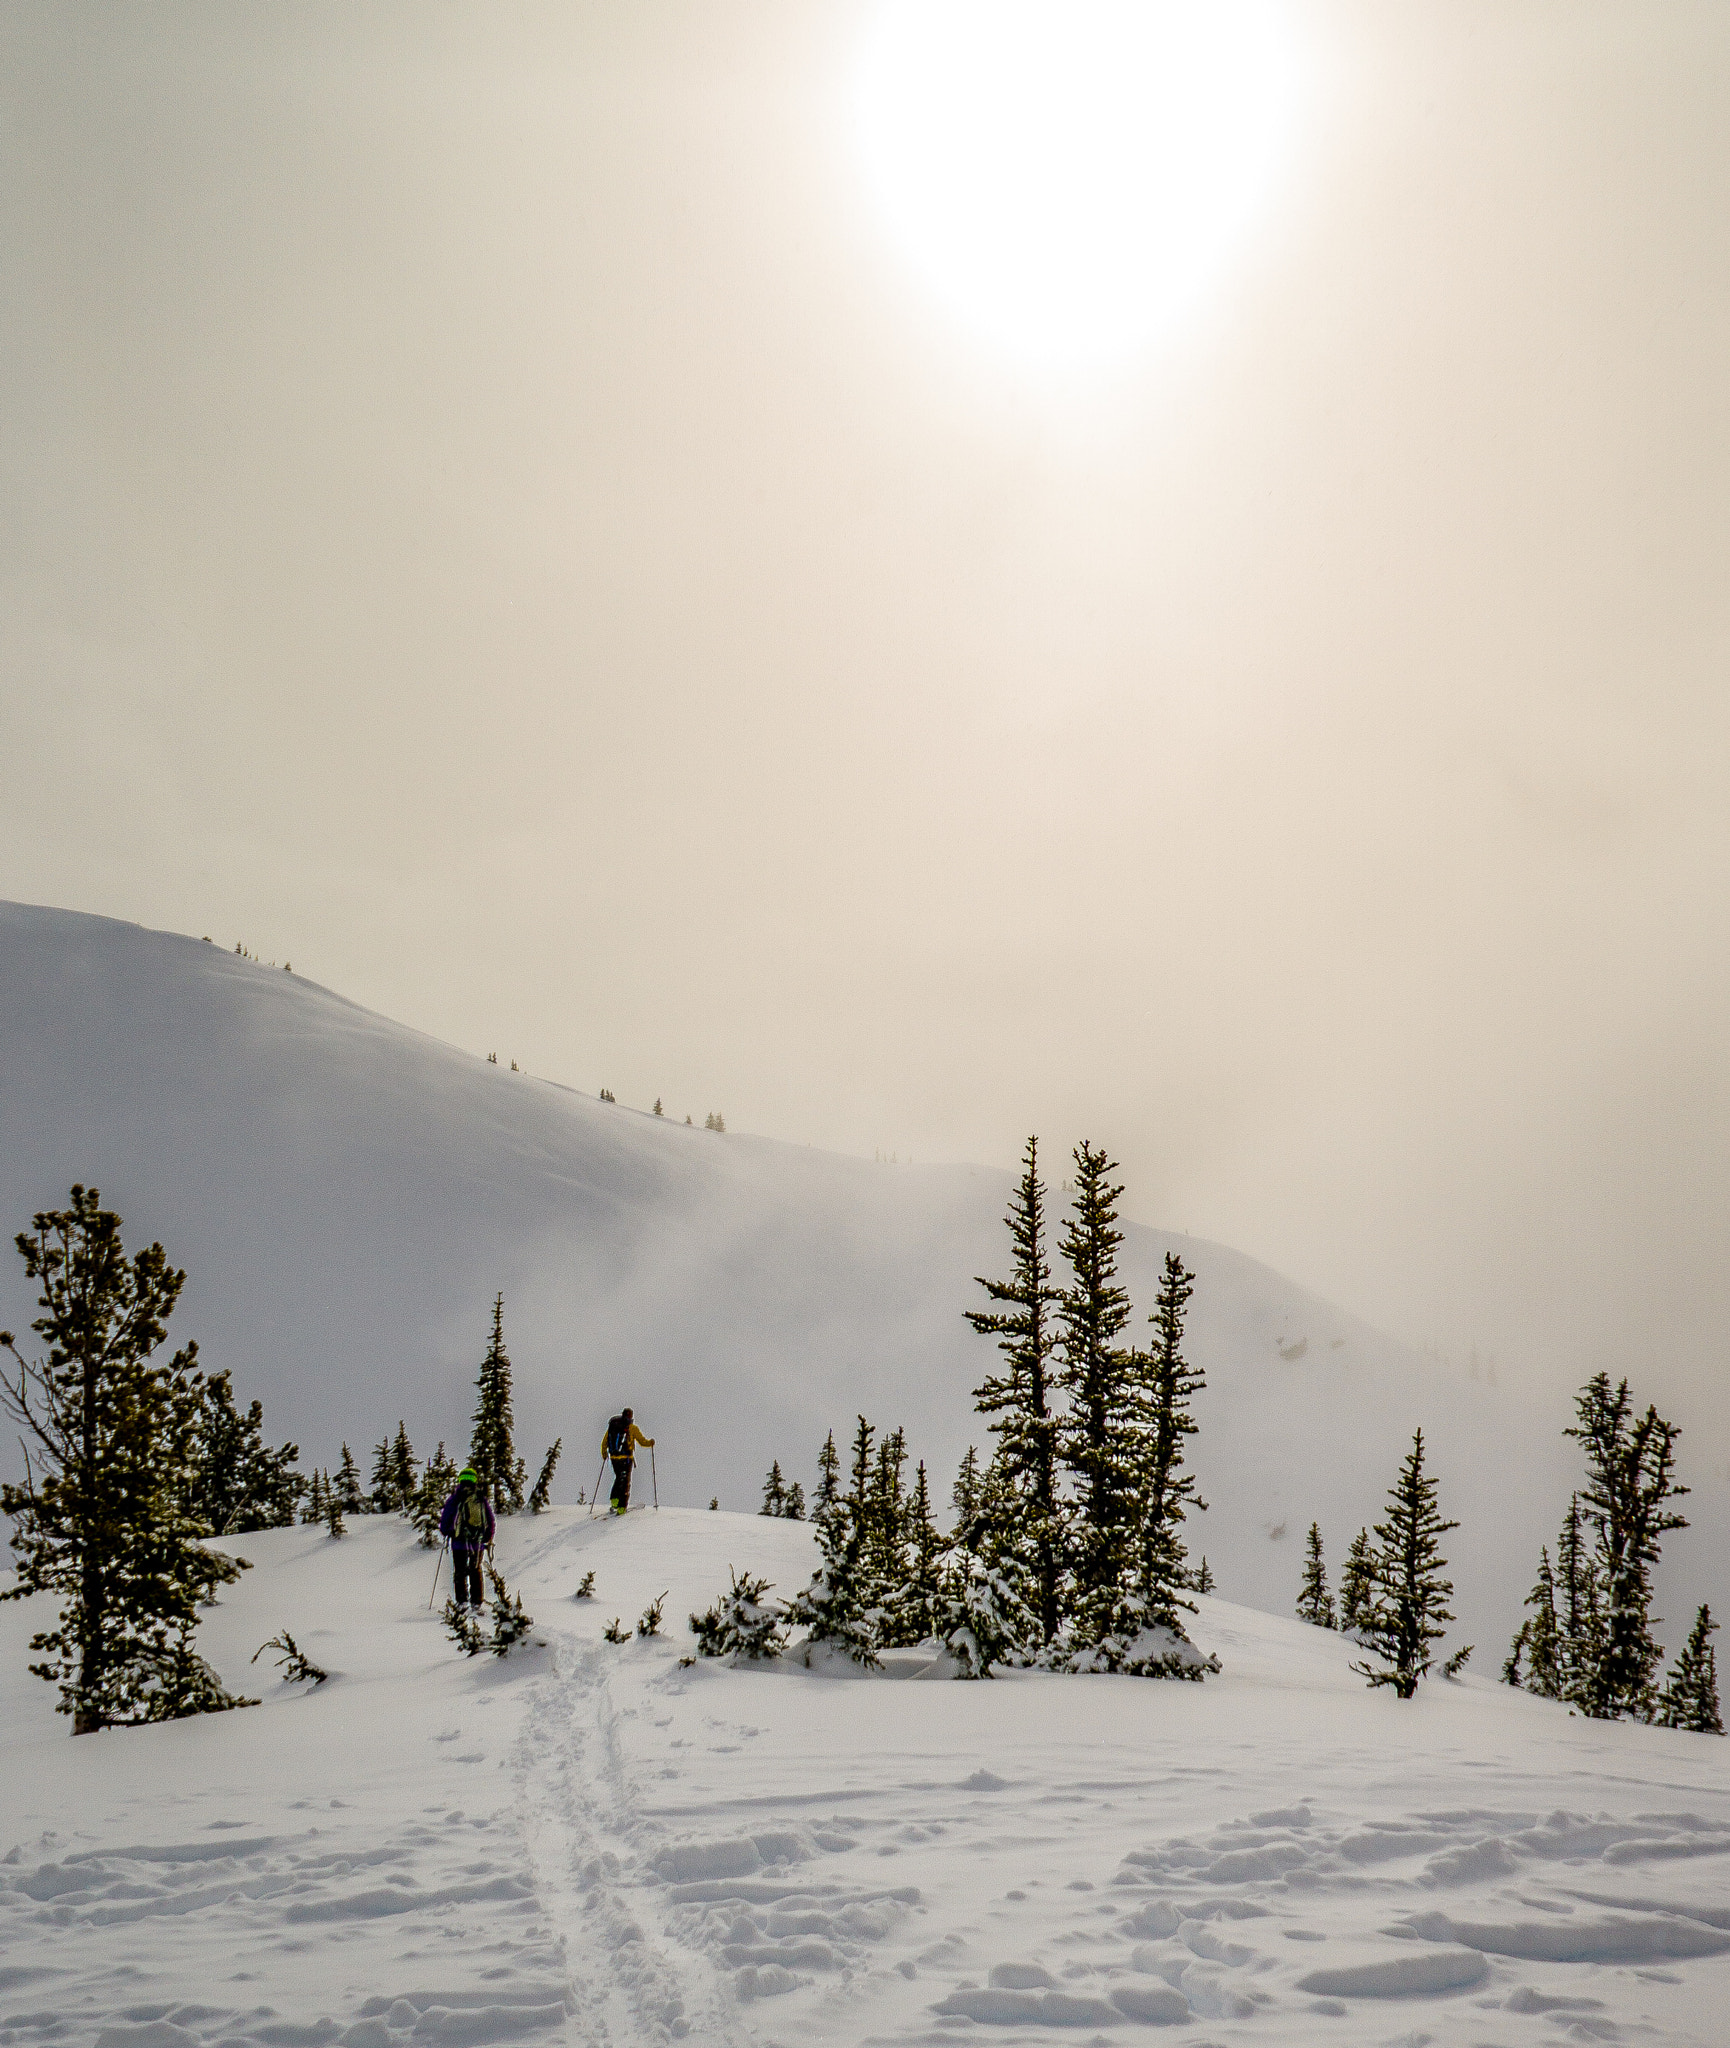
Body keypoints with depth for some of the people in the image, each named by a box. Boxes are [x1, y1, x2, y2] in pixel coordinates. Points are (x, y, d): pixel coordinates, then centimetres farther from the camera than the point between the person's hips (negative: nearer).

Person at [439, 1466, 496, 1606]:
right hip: (478, 1542, 2)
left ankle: (462, 1599, 0)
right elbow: (491, 1522, 8)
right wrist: (488, 1539, 21)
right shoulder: (482, 1498, 2)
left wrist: (444, 1532, 15)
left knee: (460, 1571, 8)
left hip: (459, 1541, -2)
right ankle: (476, 1601, 10)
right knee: (476, 1571, 13)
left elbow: (445, 1518, -4)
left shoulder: (455, 1497, -8)